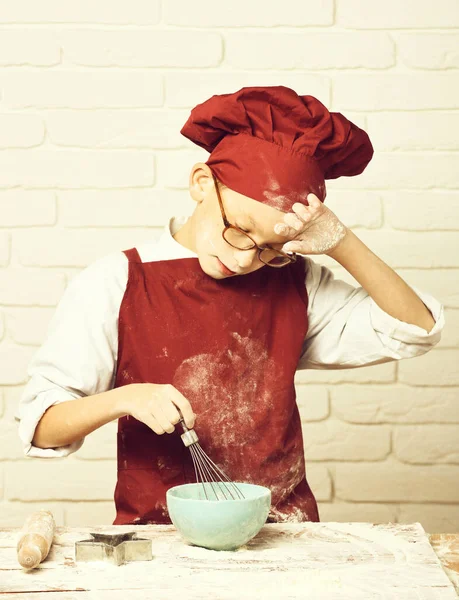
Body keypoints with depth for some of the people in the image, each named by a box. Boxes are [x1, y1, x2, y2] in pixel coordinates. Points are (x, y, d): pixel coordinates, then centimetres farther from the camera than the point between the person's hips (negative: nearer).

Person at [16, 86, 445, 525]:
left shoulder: (293, 283, 7)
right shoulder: (112, 287, -2)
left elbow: (416, 329, 3)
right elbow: (40, 424, -2)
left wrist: (342, 244, -8)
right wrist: (122, 399, -21)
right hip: (158, 538, -2)